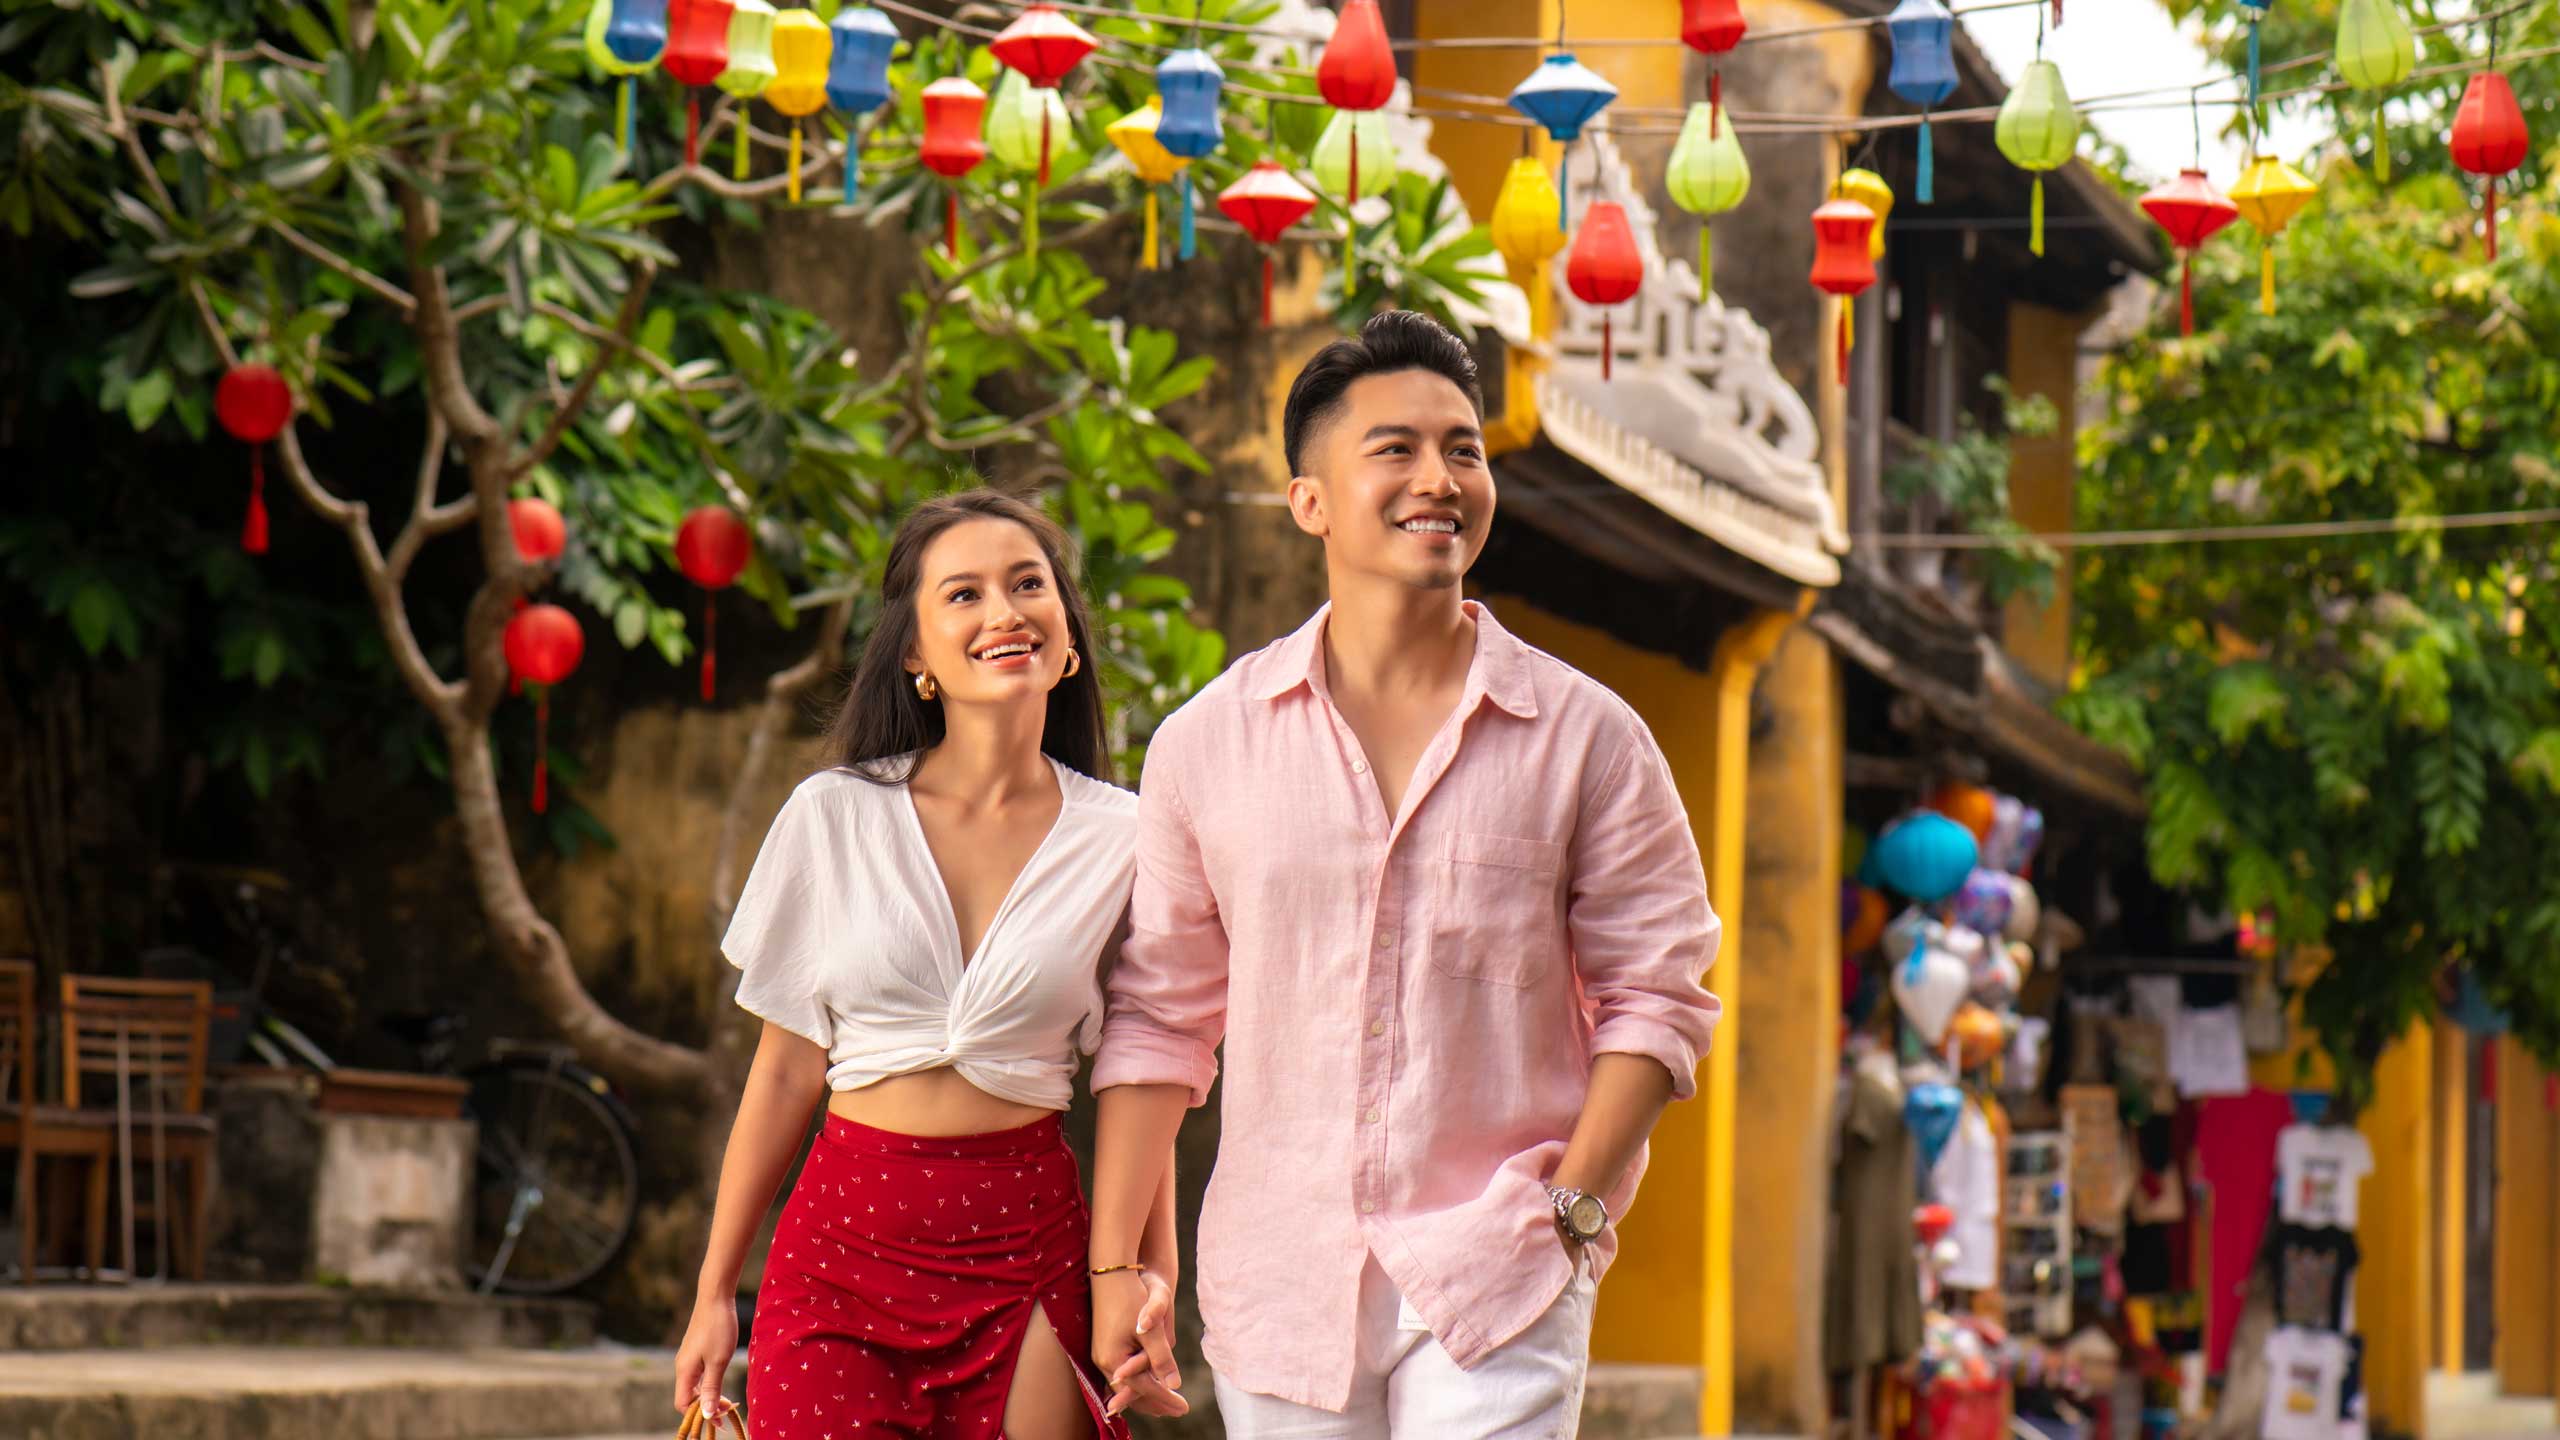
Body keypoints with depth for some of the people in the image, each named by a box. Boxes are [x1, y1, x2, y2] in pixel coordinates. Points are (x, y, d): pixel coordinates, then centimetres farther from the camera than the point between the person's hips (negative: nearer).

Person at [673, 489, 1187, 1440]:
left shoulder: (1119, 838, 3)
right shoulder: (835, 816, 1)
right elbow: (786, 1072, 6)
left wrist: (1154, 1272, -6)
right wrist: (714, 1292, 7)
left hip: (1030, 1253, 0)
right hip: (846, 1243, 0)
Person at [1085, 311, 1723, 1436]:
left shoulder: (1588, 737, 2)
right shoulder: (1207, 743, 6)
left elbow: (1655, 993, 5)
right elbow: (1158, 1016, 10)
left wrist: (1575, 1207, -6)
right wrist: (1114, 1264, 6)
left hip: (1496, 1272, -2)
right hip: (1278, 1282, 2)